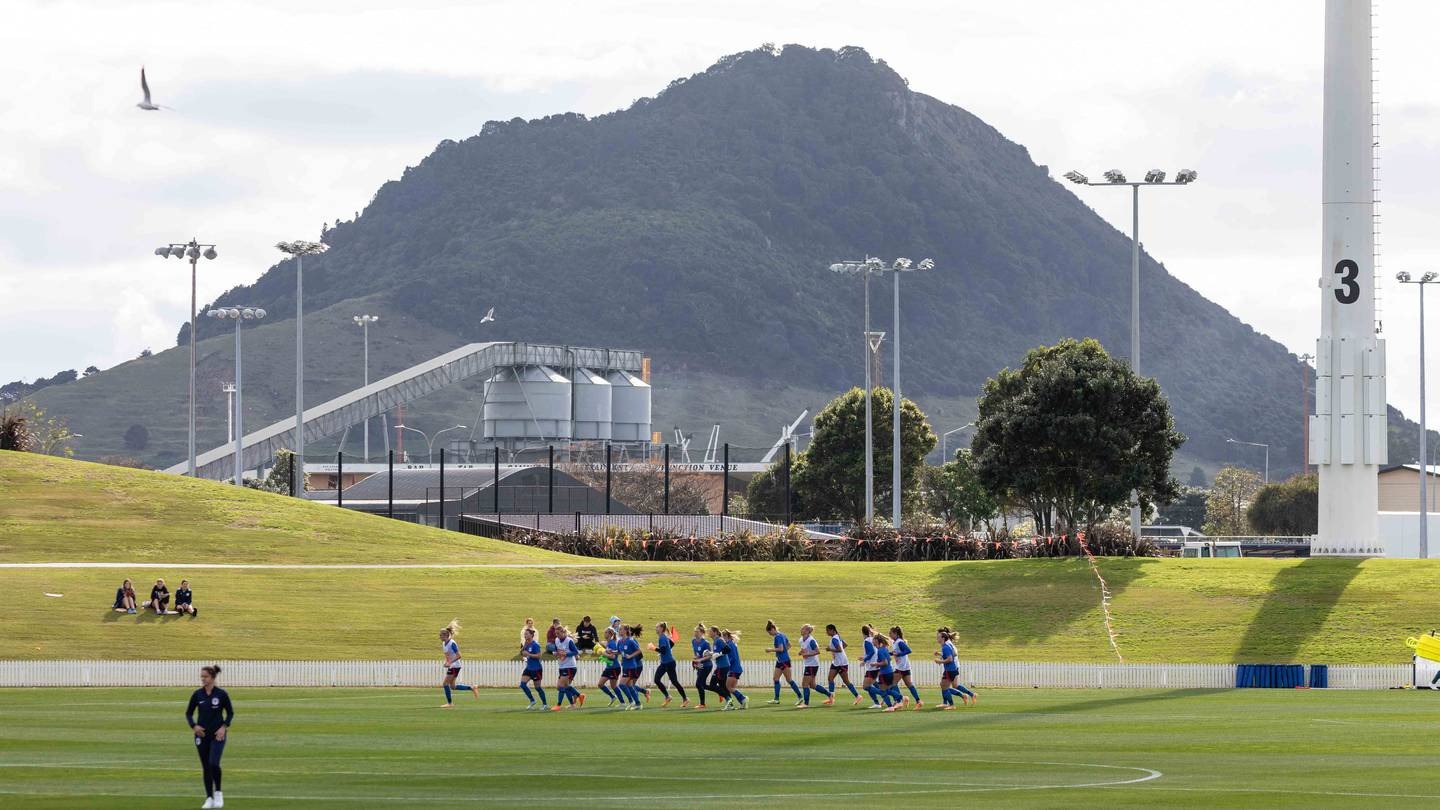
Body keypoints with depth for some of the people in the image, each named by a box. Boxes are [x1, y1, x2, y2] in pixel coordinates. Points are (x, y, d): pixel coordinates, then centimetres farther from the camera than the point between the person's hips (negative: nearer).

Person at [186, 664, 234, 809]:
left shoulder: (221, 694, -6)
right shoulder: (197, 694, 0)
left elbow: (230, 713, 3)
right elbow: (189, 713, 8)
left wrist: (224, 727, -10)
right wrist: (194, 726, -9)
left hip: (217, 735, -3)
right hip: (202, 735, 3)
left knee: (214, 763, -18)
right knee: (206, 767, 5)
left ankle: (218, 793, 3)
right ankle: (209, 798, 14)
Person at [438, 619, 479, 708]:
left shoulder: (452, 644, -20)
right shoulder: (444, 644, 7)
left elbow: (458, 656, -23)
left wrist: (450, 663, -26)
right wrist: (446, 662, 4)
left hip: (455, 666, -9)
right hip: (450, 667, 9)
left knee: (445, 683, -9)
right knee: (453, 686, 11)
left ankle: (449, 703, -1)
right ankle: (472, 688, 20)